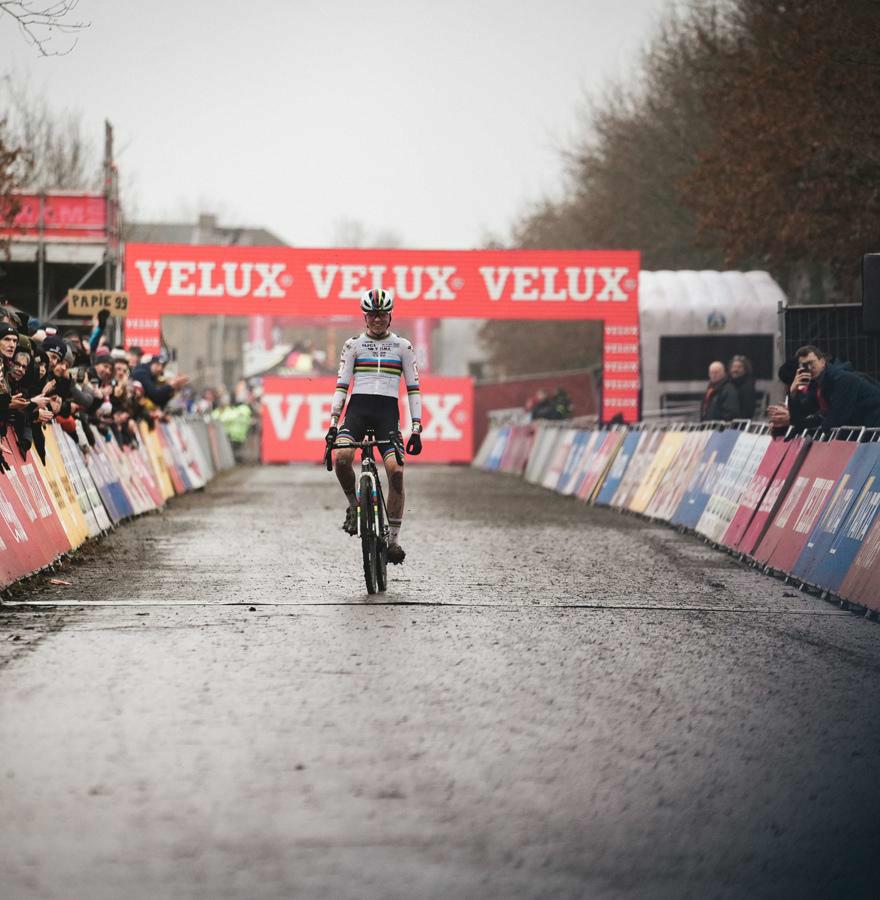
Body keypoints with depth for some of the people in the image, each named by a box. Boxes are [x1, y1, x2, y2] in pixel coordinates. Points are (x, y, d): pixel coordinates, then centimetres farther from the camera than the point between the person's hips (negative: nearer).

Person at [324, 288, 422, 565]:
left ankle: (393, 538, -8)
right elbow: (341, 385, 7)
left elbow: (413, 388, 7)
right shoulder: (353, 345, 9)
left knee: (396, 470, -18)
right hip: (358, 408, 0)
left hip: (387, 412, 0)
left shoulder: (403, 346, 9)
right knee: (341, 457, -29)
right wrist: (333, 422, -3)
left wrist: (416, 429, -1)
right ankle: (354, 505, 0)